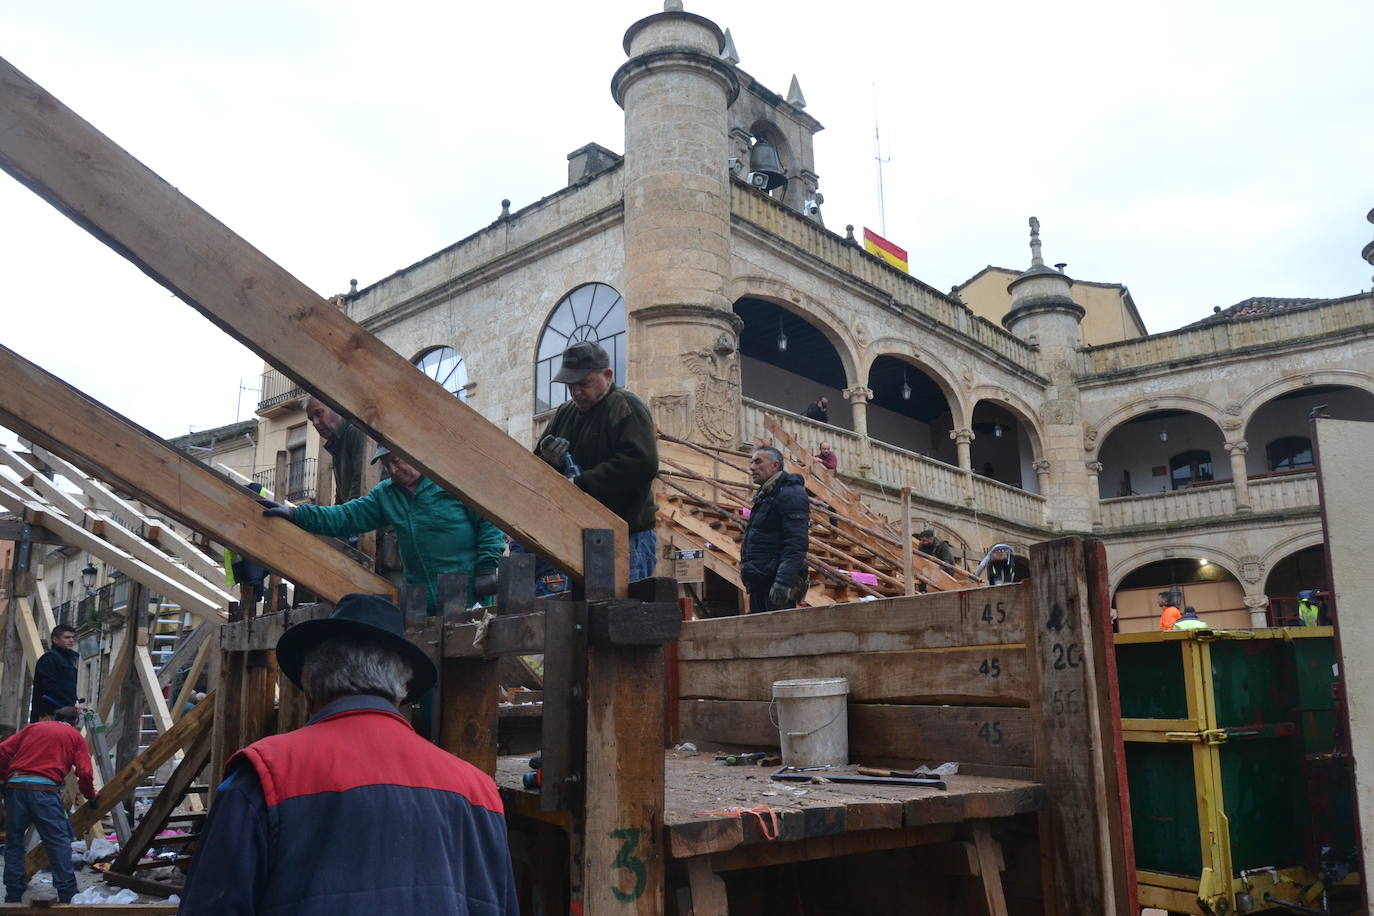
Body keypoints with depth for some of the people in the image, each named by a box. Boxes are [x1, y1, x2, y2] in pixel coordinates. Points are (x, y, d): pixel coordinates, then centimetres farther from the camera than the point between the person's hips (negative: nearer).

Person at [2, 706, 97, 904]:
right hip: (45, 789, -3)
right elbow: (84, 773, 4)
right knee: (59, 842, 3)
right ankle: (67, 896, 2)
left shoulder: (33, 727, 22)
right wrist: (91, 796, 18)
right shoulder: (75, 736, 15)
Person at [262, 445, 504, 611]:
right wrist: (296, 514, 2)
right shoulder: (385, 495, 17)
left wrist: (487, 568, -12)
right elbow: (345, 518, 12)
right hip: (422, 599, 5)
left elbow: (490, 522, -5)